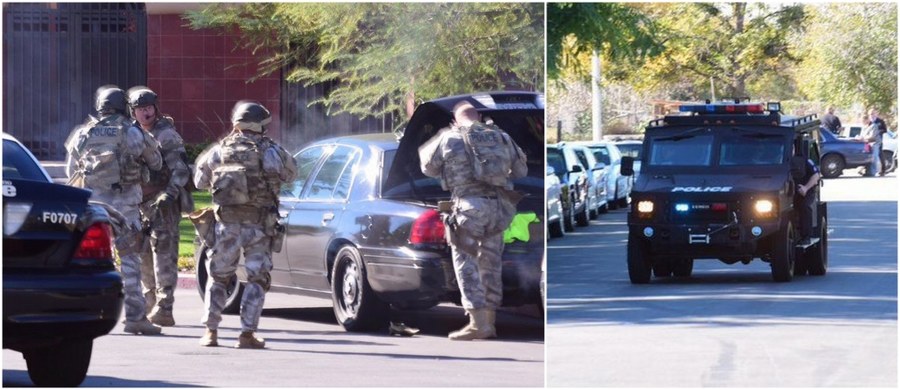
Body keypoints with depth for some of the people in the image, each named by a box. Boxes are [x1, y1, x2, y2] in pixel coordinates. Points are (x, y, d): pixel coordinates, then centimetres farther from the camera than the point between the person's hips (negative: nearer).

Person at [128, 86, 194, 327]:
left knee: (163, 255, -12)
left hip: (163, 203, -8)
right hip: (141, 204, 8)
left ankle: (164, 309, -16)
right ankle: (151, 304, 19)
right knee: (144, 255, 10)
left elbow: (181, 169, -14)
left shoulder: (166, 135, -8)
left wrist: (170, 193, -26)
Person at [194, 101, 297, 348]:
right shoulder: (270, 151, -5)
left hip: (226, 224, 2)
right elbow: (291, 174, 8)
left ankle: (210, 332, 10)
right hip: (259, 225, -2)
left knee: (217, 277, 15)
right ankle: (247, 334, -3)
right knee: (257, 279, 6)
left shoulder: (219, 150, 2)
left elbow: (200, 181, 10)